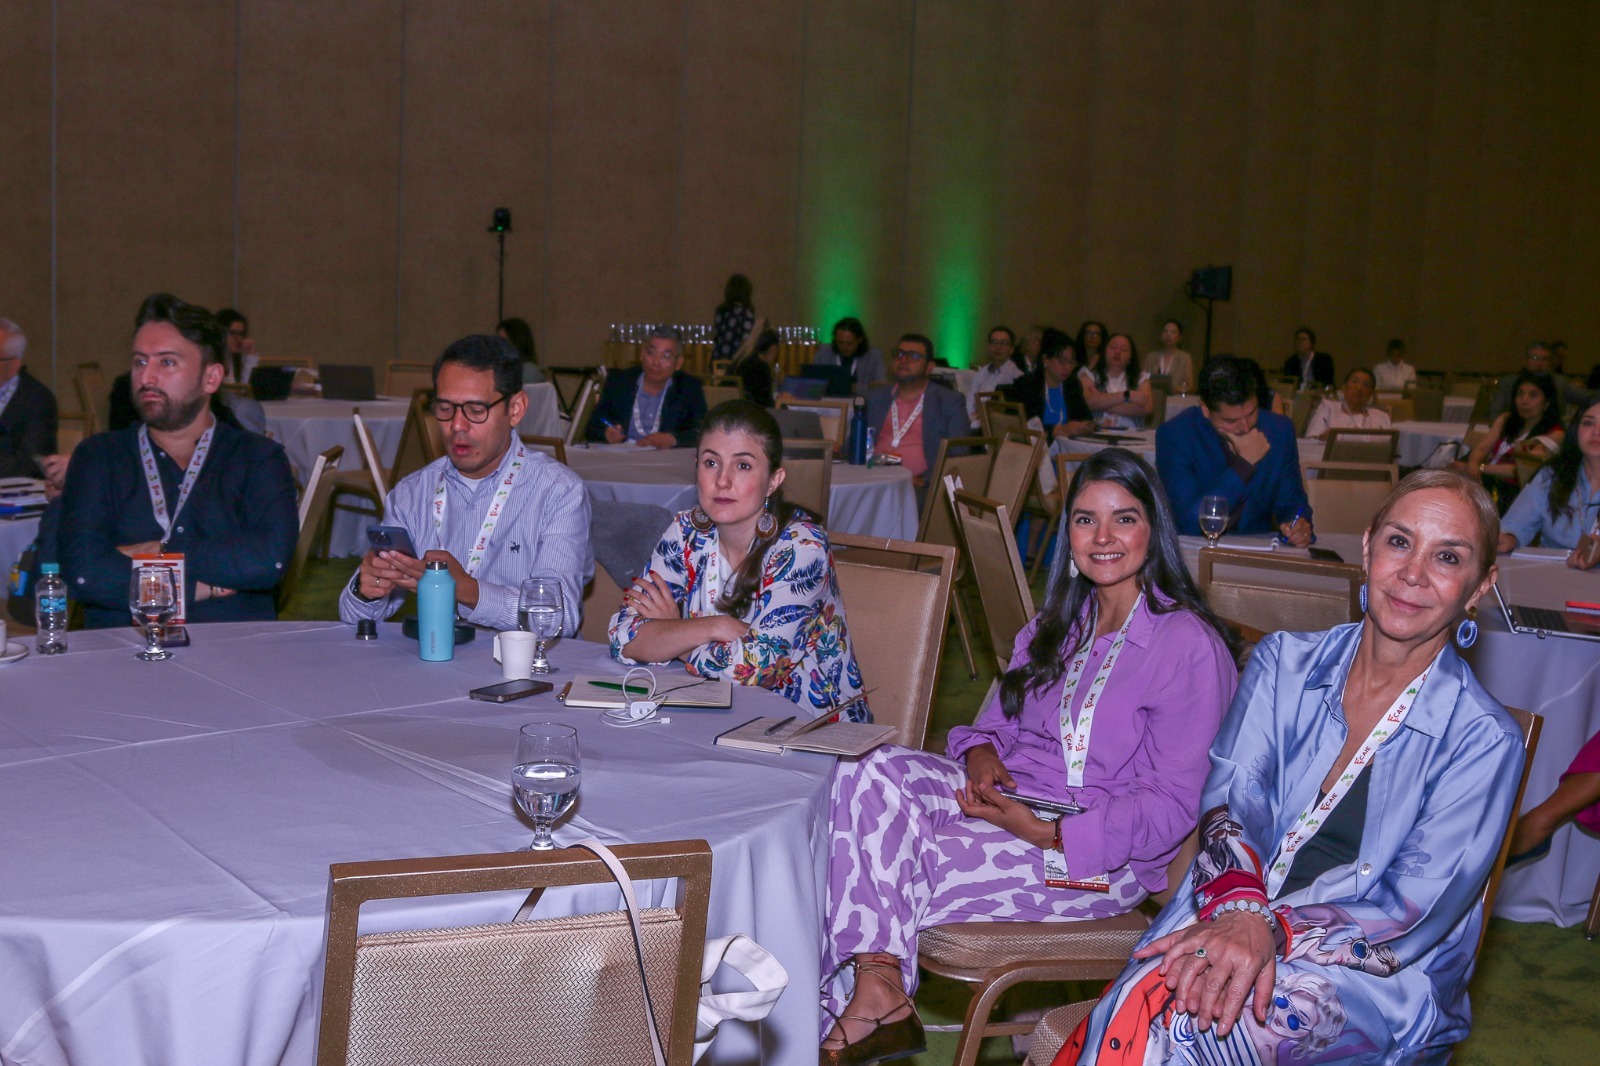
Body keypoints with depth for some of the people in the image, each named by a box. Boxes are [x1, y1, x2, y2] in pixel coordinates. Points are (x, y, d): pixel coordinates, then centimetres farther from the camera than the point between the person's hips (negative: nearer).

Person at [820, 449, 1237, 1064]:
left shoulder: (1190, 647, -11)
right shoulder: (1059, 623, 15)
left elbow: (1171, 806, -13)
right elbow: (1001, 719, 19)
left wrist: (1049, 834, -23)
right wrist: (981, 752, -7)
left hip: (1102, 858, -7)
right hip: (1010, 795, 7)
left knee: (909, 863, -26)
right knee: (871, 772, -20)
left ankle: (876, 996, -3)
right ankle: (877, 990, -26)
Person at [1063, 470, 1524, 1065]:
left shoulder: (1484, 740, -3)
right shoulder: (1284, 662, 7)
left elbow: (1413, 916, -10)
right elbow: (1230, 800, -4)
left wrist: (1271, 929, -27)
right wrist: (1240, 909, -26)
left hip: (1382, 979, -2)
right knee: (1138, 1007, -33)